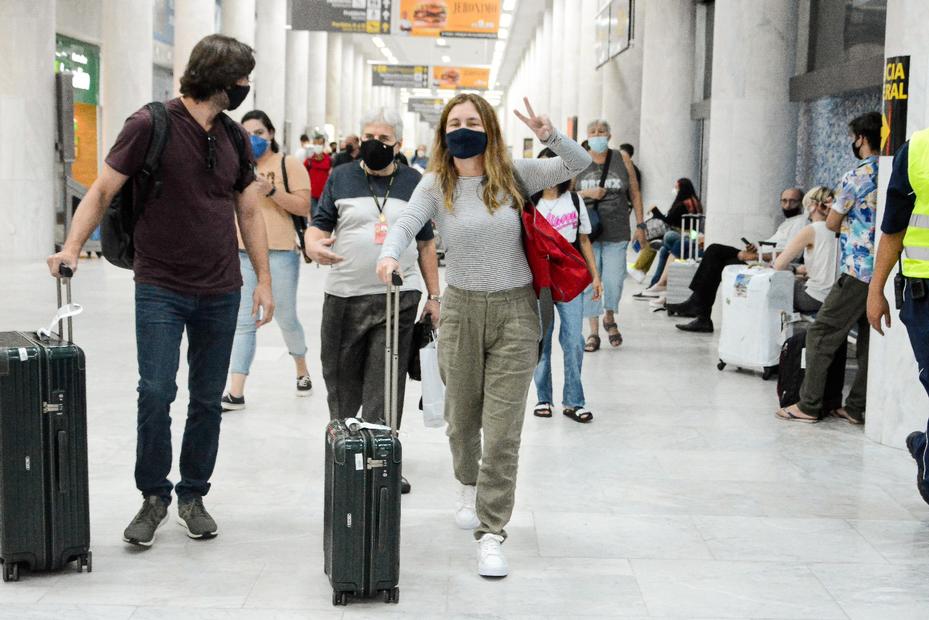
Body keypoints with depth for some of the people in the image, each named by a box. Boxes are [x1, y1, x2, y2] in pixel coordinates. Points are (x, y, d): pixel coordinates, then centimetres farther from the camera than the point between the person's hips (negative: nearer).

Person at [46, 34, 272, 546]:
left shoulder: (236, 139, 8)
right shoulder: (151, 126, -8)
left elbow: (249, 213, 15)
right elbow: (103, 190, -5)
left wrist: (263, 280, 10)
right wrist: (73, 246, -19)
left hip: (220, 293, 5)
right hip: (160, 288, -4)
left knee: (208, 400, 8)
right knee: (156, 393, -10)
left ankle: (193, 495, 22)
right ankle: (154, 497, 8)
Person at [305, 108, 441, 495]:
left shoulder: (414, 183, 10)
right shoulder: (341, 178, 7)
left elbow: (426, 243, 14)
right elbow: (319, 226, 5)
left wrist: (434, 296, 10)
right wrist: (313, 245, -20)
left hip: (399, 297, 0)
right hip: (345, 296, 1)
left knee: (385, 387, -4)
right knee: (342, 379, 8)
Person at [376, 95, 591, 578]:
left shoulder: (513, 175, -2)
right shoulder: (436, 185, -2)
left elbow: (579, 164, -4)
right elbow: (406, 223, -17)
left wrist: (549, 136, -24)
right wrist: (389, 254, -39)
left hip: (515, 311, -1)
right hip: (461, 309, 1)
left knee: (503, 433, -5)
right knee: (461, 419, 17)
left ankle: (490, 534, 3)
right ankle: (468, 485, 49)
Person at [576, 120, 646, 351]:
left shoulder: (622, 159, 6)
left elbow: (634, 193, 9)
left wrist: (640, 225, 5)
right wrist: (586, 193, -10)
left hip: (616, 233, 0)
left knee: (614, 281, -5)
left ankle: (610, 318, 25)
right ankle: (594, 332, 11)